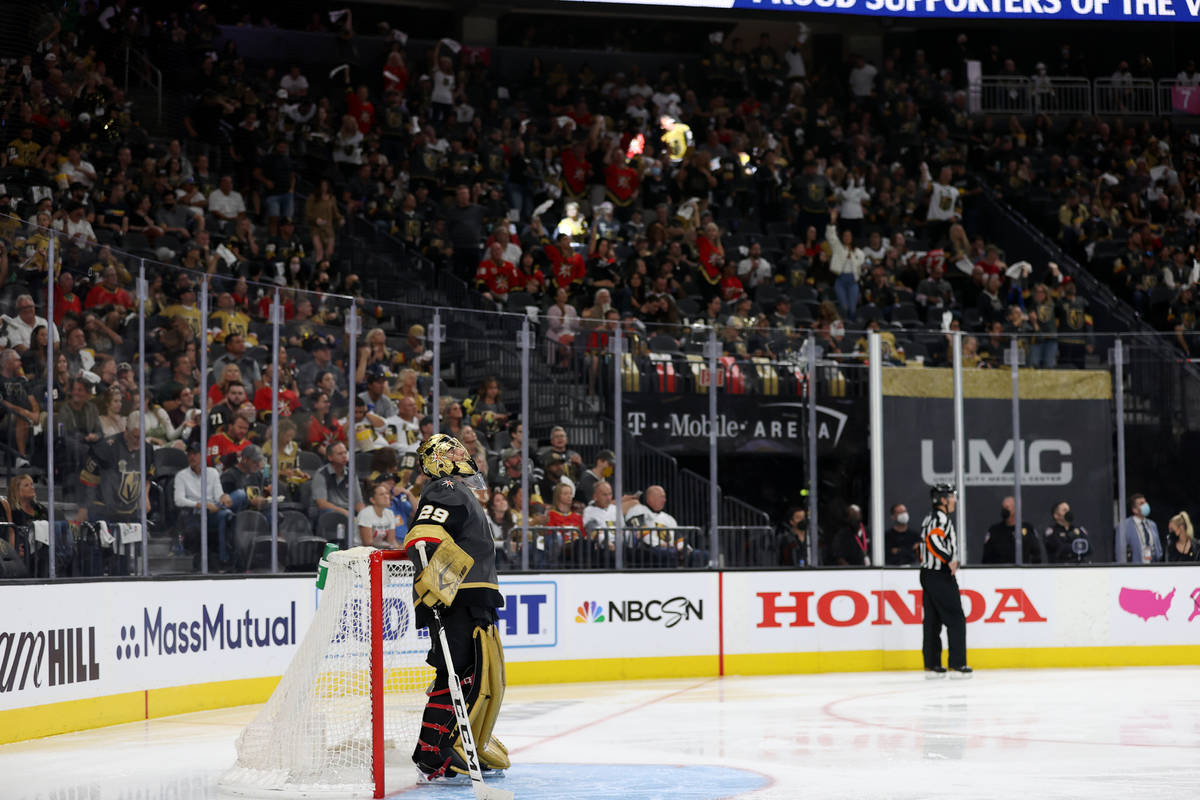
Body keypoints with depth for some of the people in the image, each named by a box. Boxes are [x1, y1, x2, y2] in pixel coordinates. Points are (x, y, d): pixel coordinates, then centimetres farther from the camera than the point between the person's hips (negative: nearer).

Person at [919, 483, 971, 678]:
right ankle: (957, 665, -7)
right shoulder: (942, 518, -13)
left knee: (933, 621, 10)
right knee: (955, 620, -5)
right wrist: (950, 560, -27)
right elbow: (933, 539, -29)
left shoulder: (930, 519, 18)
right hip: (941, 576, -10)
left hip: (928, 575, 10)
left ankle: (931, 665, 10)